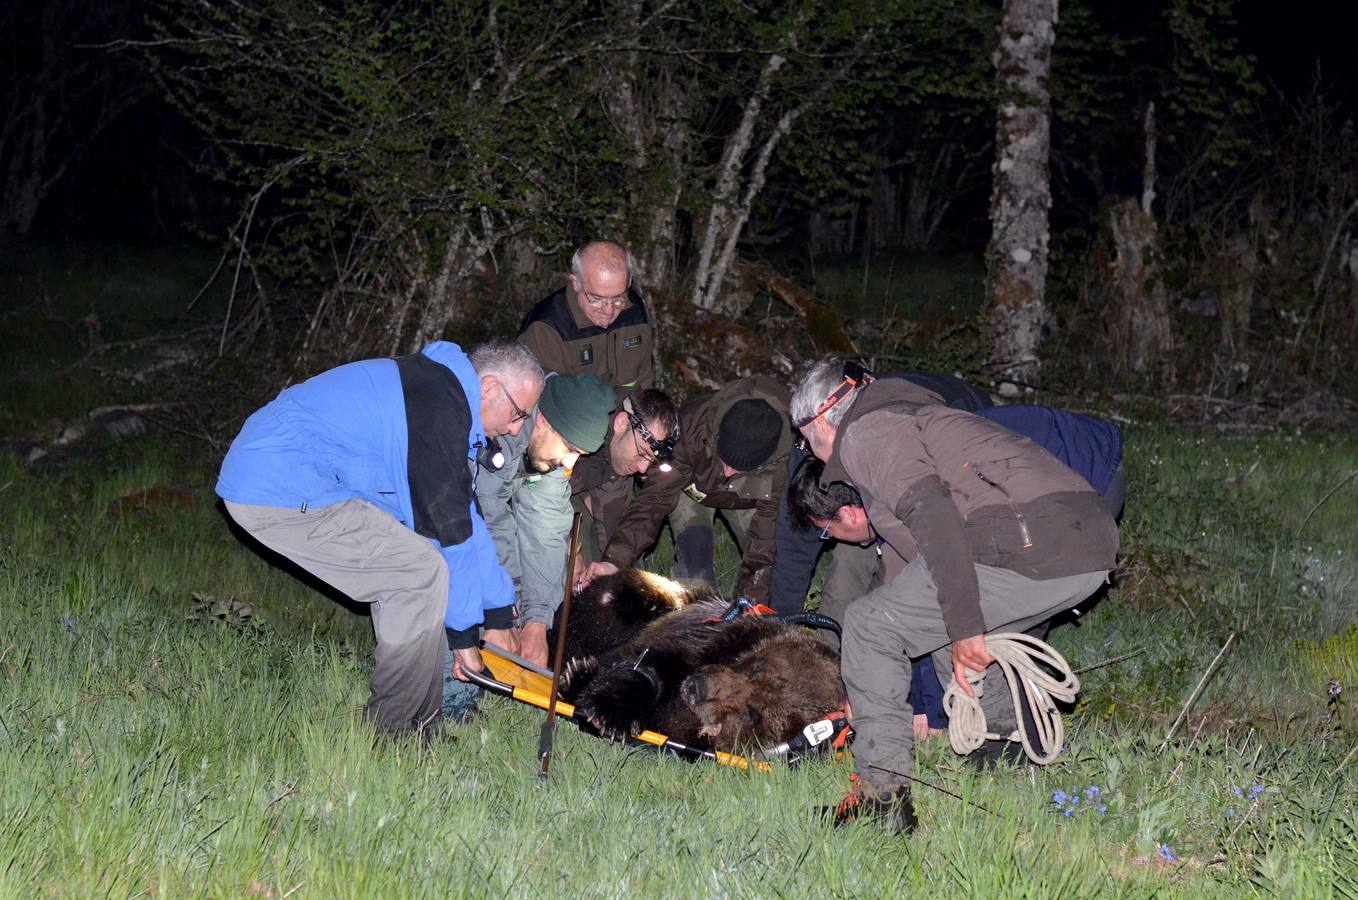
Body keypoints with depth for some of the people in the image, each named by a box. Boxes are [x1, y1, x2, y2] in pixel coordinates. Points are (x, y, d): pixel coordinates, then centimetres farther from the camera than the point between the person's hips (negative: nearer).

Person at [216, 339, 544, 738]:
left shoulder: (439, 388, 17)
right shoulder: (441, 411, -16)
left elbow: (465, 517, 21)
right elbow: (446, 529, -13)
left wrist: (499, 616, 22)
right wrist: (462, 633, -3)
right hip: (285, 493, -11)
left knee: (406, 563, 15)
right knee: (423, 571, -12)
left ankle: (419, 717, 17)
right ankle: (397, 731, -3)